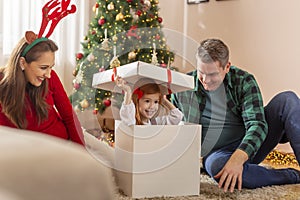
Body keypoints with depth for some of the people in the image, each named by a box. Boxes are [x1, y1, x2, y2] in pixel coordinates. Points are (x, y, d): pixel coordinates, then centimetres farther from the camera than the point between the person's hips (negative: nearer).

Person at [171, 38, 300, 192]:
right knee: (216, 166, -40)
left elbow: (257, 124, -18)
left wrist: (238, 158, -36)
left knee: (286, 99, -18)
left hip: (251, 147, 1)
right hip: (218, 152, -1)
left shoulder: (244, 81, -7)